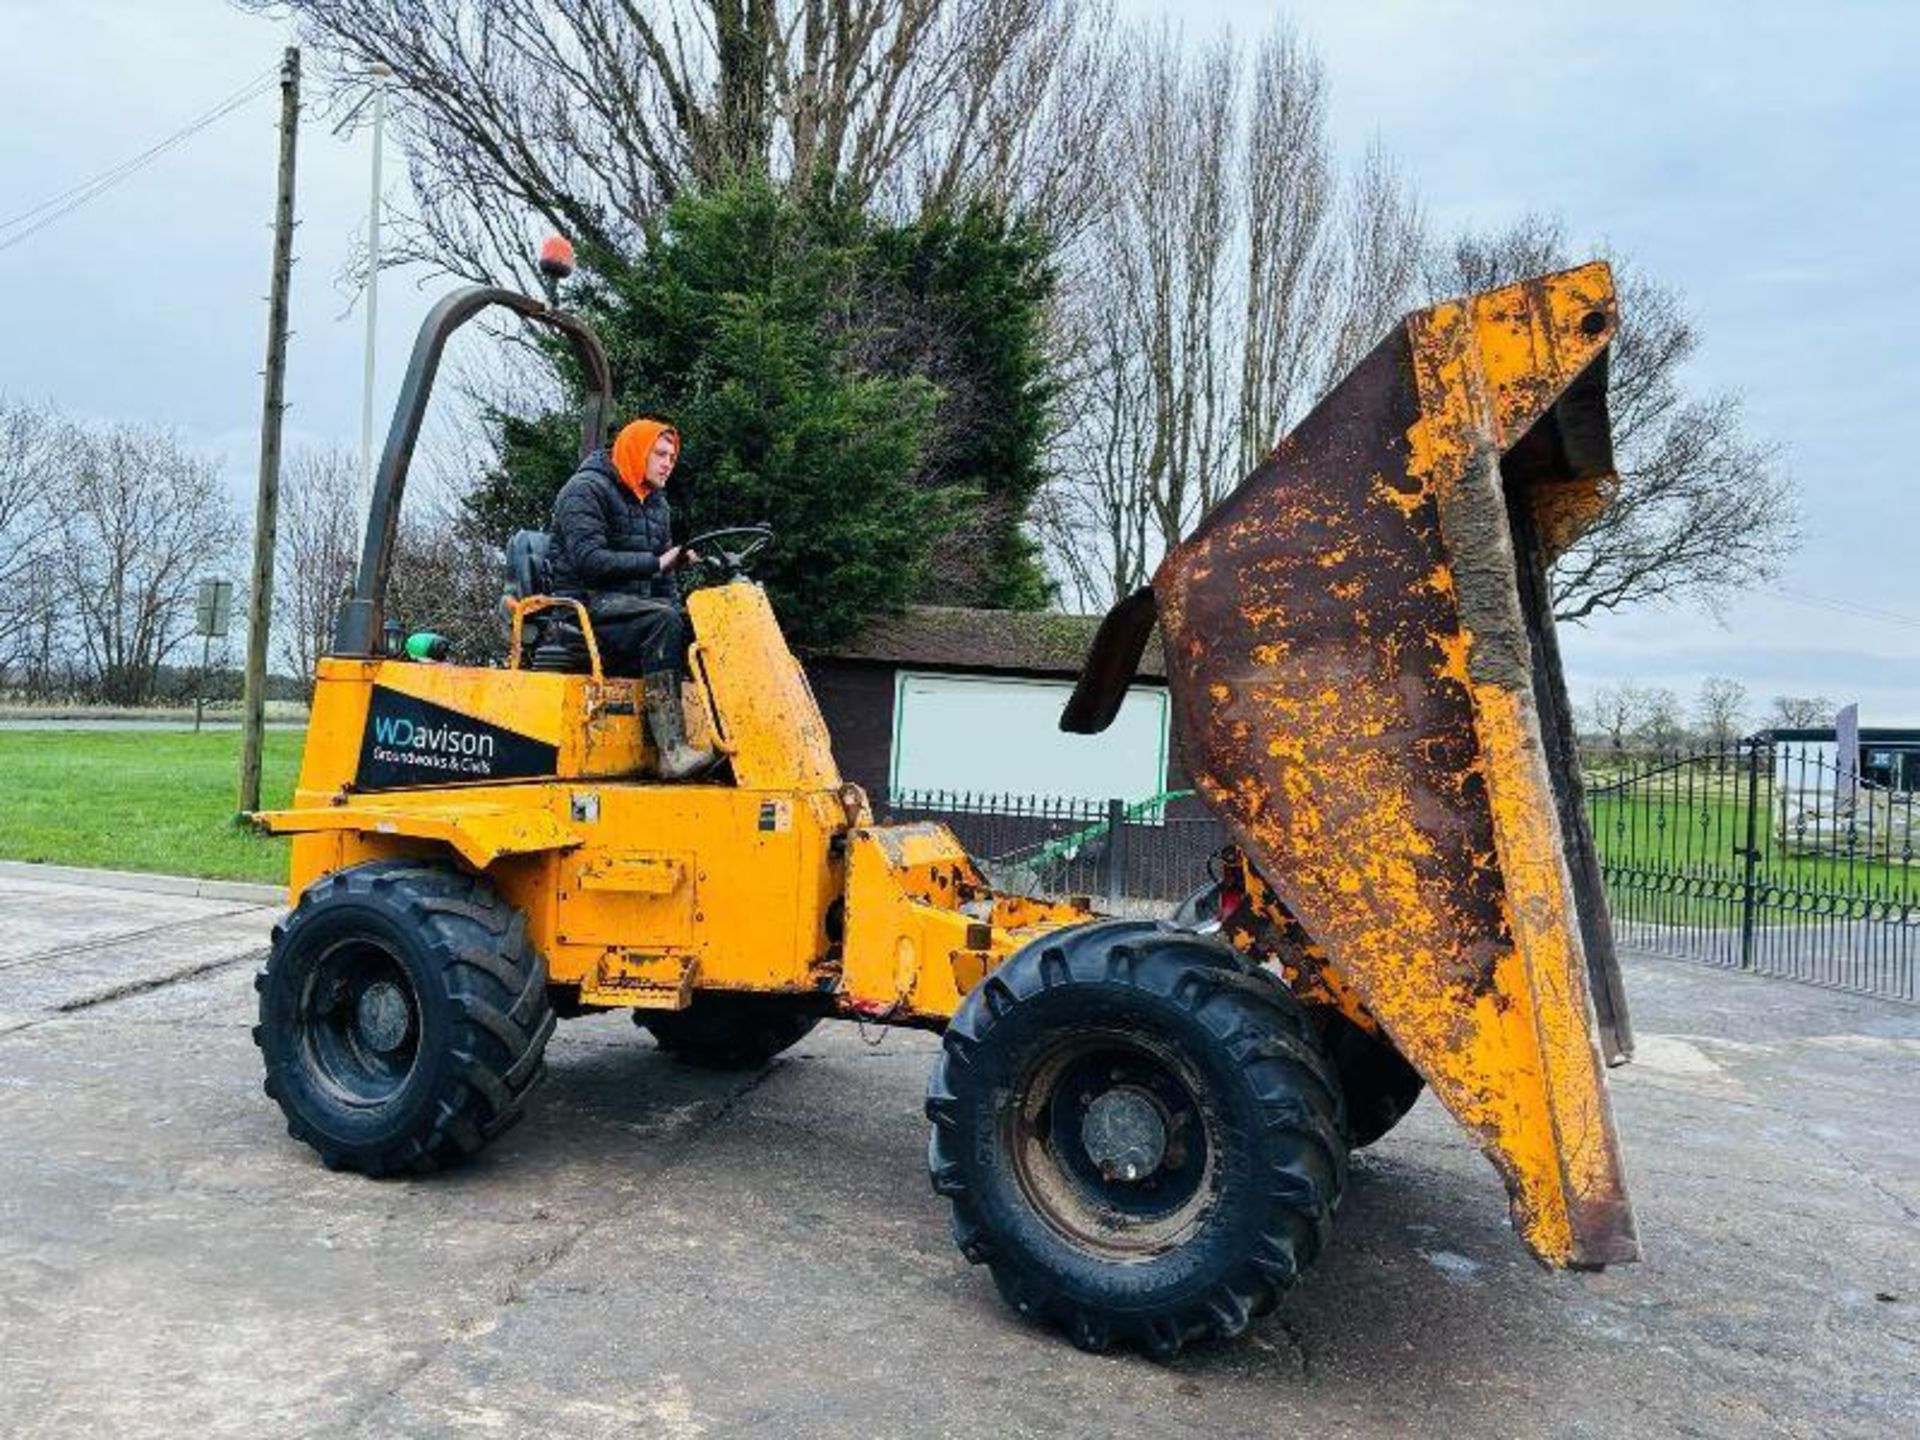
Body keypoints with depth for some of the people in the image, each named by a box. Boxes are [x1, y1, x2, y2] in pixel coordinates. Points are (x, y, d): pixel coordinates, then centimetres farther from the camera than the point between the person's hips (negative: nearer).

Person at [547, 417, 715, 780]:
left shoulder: (657, 505, 20)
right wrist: (655, 562, -25)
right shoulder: (586, 489, -5)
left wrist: (683, 618, 2)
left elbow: (663, 583, 20)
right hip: (582, 606, -8)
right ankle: (672, 751, -42)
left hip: (633, 604, 8)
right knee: (660, 620, -34)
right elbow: (590, 562, -20)